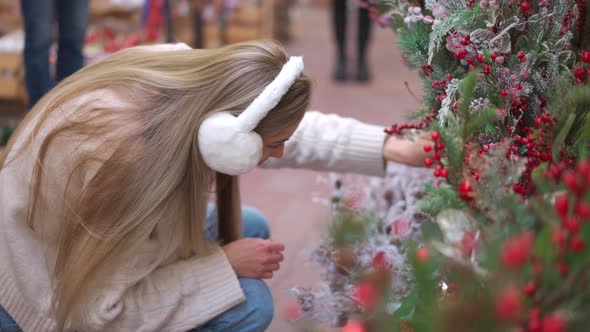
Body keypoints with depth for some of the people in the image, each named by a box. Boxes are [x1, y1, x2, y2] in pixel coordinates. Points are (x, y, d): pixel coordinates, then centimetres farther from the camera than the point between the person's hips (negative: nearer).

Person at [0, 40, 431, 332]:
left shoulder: (189, 85, -20)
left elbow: (298, 130, -2)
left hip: (97, 257, 8)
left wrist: (392, 148, -6)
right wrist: (224, 264, -25)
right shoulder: (116, 164, -40)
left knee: (250, 229, 6)